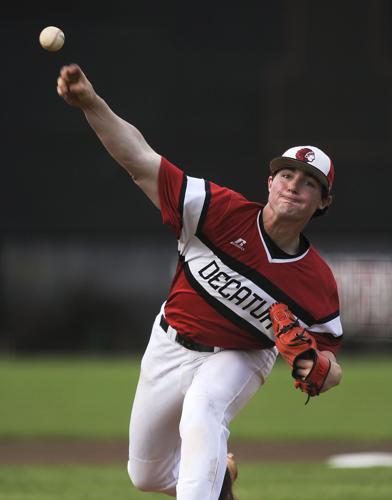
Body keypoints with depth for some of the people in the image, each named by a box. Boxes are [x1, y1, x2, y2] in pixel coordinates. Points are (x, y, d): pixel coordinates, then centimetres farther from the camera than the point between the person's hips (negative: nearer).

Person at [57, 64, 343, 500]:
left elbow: (328, 359, -6)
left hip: (239, 360, -2)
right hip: (171, 347, 2)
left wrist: (320, 371, -32)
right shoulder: (225, 212, -22)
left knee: (202, 414, -37)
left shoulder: (317, 282, -19)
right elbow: (139, 160, -26)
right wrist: (91, 104, -40)